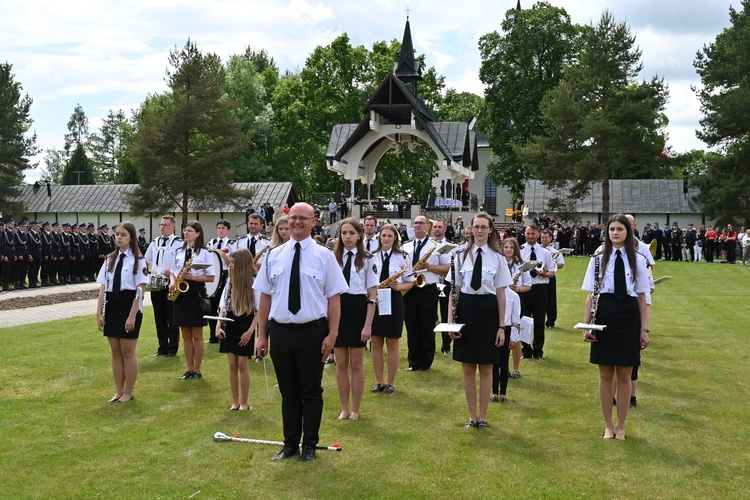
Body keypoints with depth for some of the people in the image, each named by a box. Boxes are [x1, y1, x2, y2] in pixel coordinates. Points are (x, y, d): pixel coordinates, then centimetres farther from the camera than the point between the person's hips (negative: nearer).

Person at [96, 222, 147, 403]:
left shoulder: (138, 260, -7)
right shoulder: (110, 259, 10)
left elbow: (140, 290, -11)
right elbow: (103, 287, 9)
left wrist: (132, 316, -16)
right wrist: (99, 312, 2)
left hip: (129, 307, -5)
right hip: (111, 307, 6)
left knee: (128, 352, 2)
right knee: (116, 352, 11)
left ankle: (128, 393, 13)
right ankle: (118, 391, 20)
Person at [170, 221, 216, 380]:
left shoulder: (204, 252, -3)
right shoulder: (179, 251, 11)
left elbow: (211, 277, -6)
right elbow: (172, 271, 17)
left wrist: (193, 277, -19)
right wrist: (172, 282, -5)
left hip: (196, 293, -5)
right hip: (180, 293, 5)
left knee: (197, 335, 2)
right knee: (185, 335, 9)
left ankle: (197, 370, 11)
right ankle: (189, 369, 17)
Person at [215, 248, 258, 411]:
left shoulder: (254, 283, -10)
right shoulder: (229, 283, 6)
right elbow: (223, 307, 9)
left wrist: (250, 331, -15)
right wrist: (218, 326, -3)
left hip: (244, 330, -5)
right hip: (229, 328, 5)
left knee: (242, 364, 0)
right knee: (232, 365, 7)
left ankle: (244, 402, 11)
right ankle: (235, 401, 16)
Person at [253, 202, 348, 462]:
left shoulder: (324, 255, -2)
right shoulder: (274, 255, 6)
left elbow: (334, 297, -4)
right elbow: (265, 296, 7)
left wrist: (332, 335, -10)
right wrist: (262, 334, 4)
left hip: (312, 332, -2)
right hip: (280, 331, 3)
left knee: (311, 392, 8)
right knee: (288, 392, 14)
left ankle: (309, 446, 23)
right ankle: (290, 444, 27)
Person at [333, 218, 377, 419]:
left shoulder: (366, 260, -2)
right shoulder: (333, 258, 4)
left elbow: (372, 296, -3)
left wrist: (368, 325, -9)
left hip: (358, 310, -2)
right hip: (337, 310, 2)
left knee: (356, 364, 7)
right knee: (341, 363, 8)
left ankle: (355, 409, 20)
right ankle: (344, 408, 20)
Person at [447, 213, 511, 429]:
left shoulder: (497, 258, 0)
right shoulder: (462, 255, 2)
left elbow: (501, 294, 1)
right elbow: (455, 290, 4)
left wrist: (501, 326, -1)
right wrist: (450, 320, -3)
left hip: (488, 310, -1)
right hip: (466, 309, 1)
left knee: (486, 369, 7)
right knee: (468, 368, 8)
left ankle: (483, 416, 20)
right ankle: (472, 415, 21)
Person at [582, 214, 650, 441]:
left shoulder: (638, 260, 2)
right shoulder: (598, 260, 1)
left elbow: (642, 297, 4)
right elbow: (591, 295, 3)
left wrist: (644, 329, 1)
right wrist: (586, 325, -2)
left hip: (628, 318, 0)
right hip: (604, 317, 0)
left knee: (624, 375, 8)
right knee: (605, 375, 7)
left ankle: (620, 426, 21)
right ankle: (608, 425, 21)